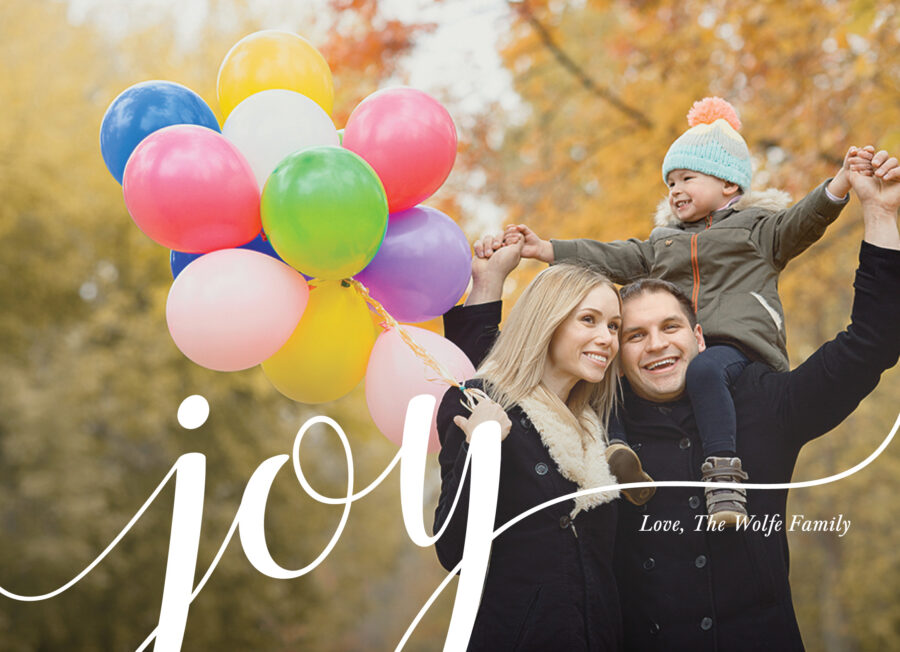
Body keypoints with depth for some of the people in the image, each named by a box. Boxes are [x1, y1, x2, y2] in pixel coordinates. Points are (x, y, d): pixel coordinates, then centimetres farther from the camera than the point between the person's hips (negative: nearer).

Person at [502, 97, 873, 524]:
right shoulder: (664, 242, 30)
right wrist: (545, 249, 18)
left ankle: (723, 472, -43)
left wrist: (841, 181, -17)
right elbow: (613, 258, 25)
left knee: (705, 369, -39)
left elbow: (803, 222, 1)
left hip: (735, 345, -6)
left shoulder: (756, 228, 16)